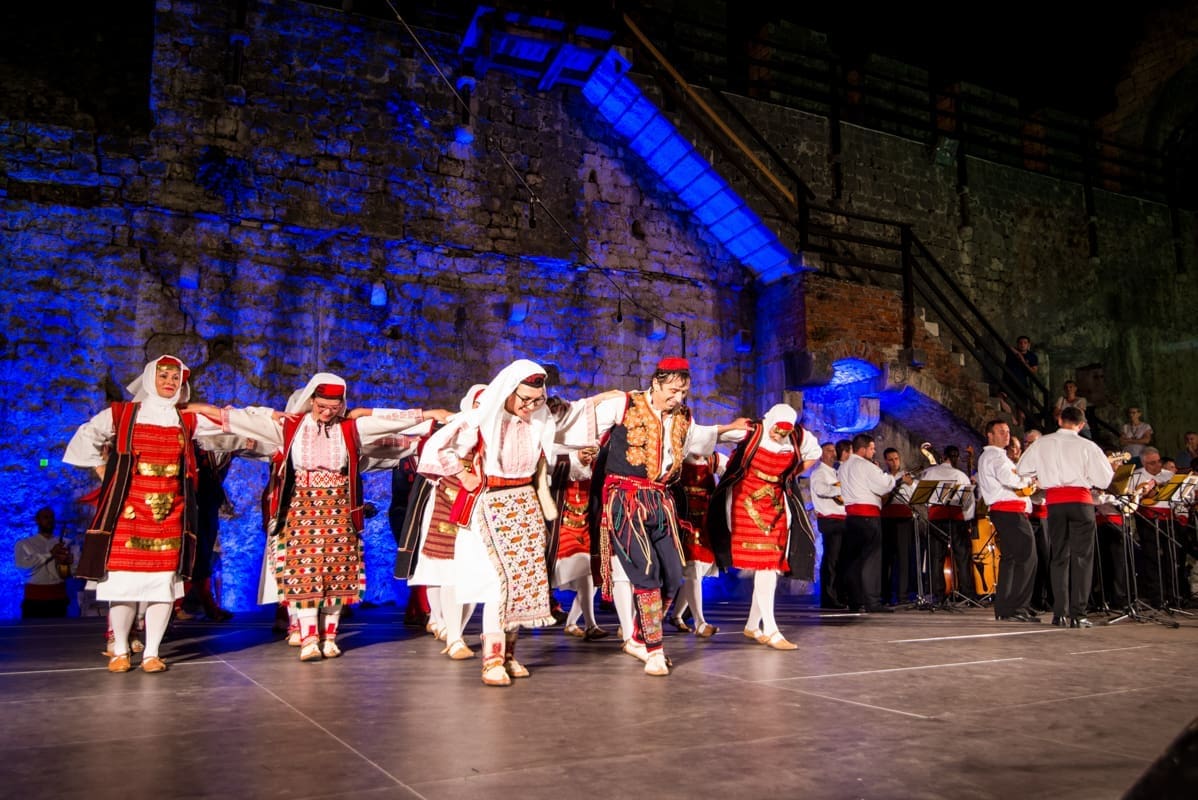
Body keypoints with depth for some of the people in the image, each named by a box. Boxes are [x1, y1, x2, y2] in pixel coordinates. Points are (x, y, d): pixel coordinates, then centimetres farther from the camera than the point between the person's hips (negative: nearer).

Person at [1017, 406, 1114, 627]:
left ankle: (1060, 613, 9)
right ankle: (1078, 614, -2)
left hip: (1054, 502, 2)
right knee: (1082, 558, 2)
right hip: (1080, 501, -2)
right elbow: (1104, 480, -2)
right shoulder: (1086, 446, -3)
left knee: (1059, 557, 10)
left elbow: (1022, 470, 11)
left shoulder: (1041, 444, 4)